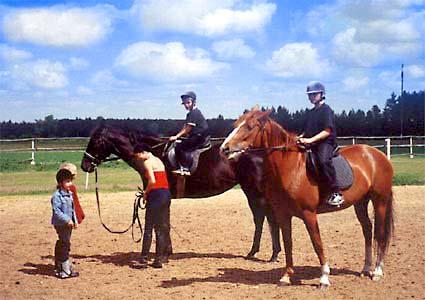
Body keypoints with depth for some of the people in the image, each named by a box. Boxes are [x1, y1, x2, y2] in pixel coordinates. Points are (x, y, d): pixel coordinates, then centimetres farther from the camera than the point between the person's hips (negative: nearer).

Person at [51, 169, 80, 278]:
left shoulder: (69, 194, 13)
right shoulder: (57, 195, -15)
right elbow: (56, 211, -20)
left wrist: (75, 220, 16)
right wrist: (67, 220, -23)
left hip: (69, 224, 9)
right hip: (61, 224, -9)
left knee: (61, 245, 15)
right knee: (65, 244, -9)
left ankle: (58, 267, 24)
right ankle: (66, 270, -6)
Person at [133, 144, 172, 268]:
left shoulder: (147, 162, -7)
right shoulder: (158, 160, 19)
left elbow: (152, 181, -19)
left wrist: (145, 193, -4)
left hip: (156, 195, -9)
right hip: (166, 194, 9)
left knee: (148, 228, -4)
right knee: (163, 228, 11)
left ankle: (144, 259, -3)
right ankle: (160, 259, 15)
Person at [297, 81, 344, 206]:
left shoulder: (326, 109, -4)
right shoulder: (310, 112, 20)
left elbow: (327, 131, -12)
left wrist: (311, 140, -21)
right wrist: (300, 137, 4)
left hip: (326, 142, -9)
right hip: (311, 144, 9)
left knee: (323, 161, -34)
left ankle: (336, 193, -32)